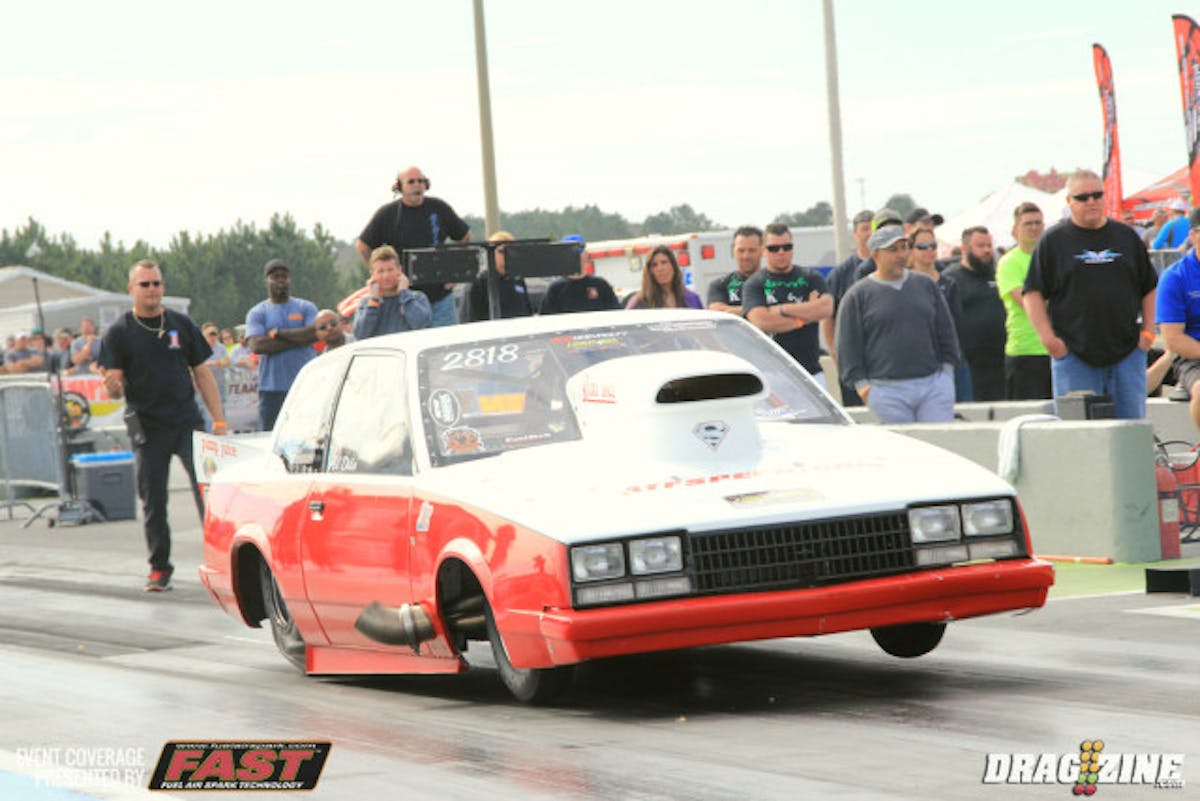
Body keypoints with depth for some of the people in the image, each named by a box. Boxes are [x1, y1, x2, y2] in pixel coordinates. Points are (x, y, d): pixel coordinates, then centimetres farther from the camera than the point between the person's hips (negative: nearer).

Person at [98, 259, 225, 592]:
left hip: (188, 423, 1)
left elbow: (202, 373, 11)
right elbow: (114, 387, -2)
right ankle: (159, 568, 13)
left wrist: (218, 419, 4)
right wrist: (113, 387, -27)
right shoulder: (119, 333, 2)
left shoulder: (181, 325, 9)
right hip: (147, 427, -1)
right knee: (152, 501, 3)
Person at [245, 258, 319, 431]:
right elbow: (256, 345, -8)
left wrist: (278, 333, -5)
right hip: (272, 389, 0)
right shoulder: (257, 313, 9)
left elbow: (314, 333, -7)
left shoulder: (306, 308, 12)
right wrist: (298, 339, -7)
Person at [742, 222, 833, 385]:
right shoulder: (754, 284, 4)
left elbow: (827, 308, -6)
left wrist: (782, 309, -7)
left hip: (811, 370, 2)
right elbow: (760, 322, -12)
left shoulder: (810, 277, 12)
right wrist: (803, 318, -6)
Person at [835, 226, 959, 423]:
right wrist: (862, 385, -4)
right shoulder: (858, 296, 5)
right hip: (887, 390, -3)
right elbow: (848, 346, 3)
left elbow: (946, 332, 18)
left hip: (934, 385, 3)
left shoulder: (926, 285, 14)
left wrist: (947, 370, 10)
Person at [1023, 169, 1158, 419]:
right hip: (1073, 355, -2)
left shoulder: (1126, 236, 13)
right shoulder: (1053, 241, 4)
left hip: (1127, 352, 3)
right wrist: (1049, 339, -8)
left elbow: (1149, 289, 18)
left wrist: (1148, 331, 6)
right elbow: (1033, 294, 1)